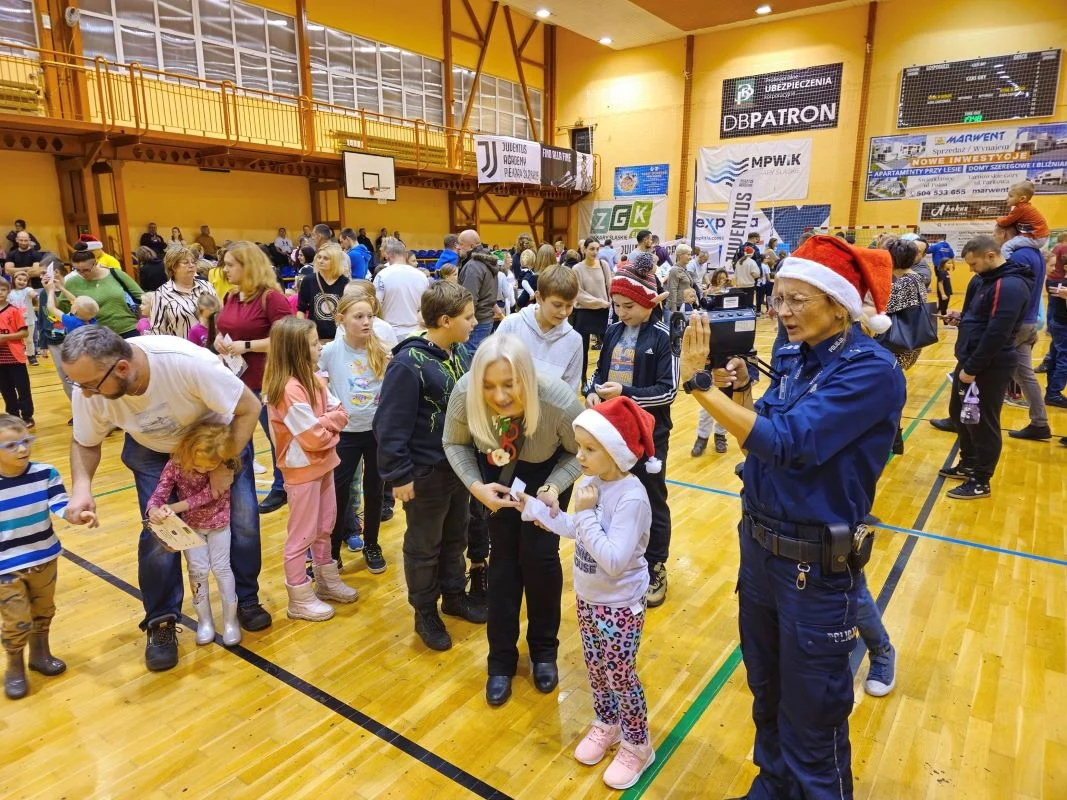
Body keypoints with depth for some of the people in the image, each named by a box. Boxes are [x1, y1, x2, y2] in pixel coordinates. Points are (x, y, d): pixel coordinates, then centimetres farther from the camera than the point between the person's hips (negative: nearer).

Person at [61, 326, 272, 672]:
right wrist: (81, 486, -27)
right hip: (153, 449, 2)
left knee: (243, 521, -2)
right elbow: (85, 443, -8)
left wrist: (228, 465, -26)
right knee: (158, 532, -7)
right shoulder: (89, 390, -28)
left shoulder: (188, 362, -42)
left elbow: (249, 408, -29)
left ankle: (247, 600, 22)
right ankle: (161, 622, 15)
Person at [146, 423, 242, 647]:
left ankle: (230, 619, 17)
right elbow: (160, 493, -26)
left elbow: (207, 495, -28)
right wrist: (154, 510, -48)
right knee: (197, 569, 3)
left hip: (218, 521, -1)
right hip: (189, 524, 1)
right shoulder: (176, 464, -25)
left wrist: (173, 508, -36)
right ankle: (204, 620, 22)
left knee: (221, 567, 2)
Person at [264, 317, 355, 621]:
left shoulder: (314, 379, 4)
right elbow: (314, 438, -26)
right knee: (302, 535, 5)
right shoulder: (289, 389, -25)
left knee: (325, 527, 20)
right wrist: (331, 428, -7)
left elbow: (341, 413, 3)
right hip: (302, 469, -9)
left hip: (323, 463, 9)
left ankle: (326, 581, 37)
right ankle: (300, 599, 20)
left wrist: (323, 424, -16)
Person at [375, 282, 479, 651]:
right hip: (426, 472, -7)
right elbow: (391, 426, -20)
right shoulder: (408, 363, -23)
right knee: (424, 547, 12)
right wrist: (399, 475, -17)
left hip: (460, 464, 7)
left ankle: (454, 595, 42)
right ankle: (425, 613, 31)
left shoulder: (460, 352, 0)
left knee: (455, 537, 22)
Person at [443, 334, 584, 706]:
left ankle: (544, 650, 25)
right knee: (504, 558, 3)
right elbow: (454, 443, -12)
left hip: (545, 473, -1)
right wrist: (476, 486, -26)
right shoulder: (464, 393, -34)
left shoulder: (559, 402, -38)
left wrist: (554, 488, -32)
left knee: (539, 556, -2)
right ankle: (502, 658, 22)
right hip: (498, 473, 1)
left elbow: (581, 452, -16)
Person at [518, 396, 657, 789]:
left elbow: (614, 561, -34)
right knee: (595, 668, 22)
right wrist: (532, 507, 8)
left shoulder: (632, 498, -30)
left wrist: (586, 514, -31)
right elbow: (575, 530, 10)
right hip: (588, 598, 7)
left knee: (620, 675, 9)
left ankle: (637, 746, 32)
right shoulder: (591, 483, -6)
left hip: (619, 606, -7)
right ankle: (606, 725, 46)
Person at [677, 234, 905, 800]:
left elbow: (787, 442, -30)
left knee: (811, 716, 12)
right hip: (759, 543, 7)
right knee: (766, 692, 25)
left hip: (817, 563, -7)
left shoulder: (871, 370, -19)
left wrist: (699, 384, -30)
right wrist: (738, 389, -8)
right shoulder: (792, 356, 3)